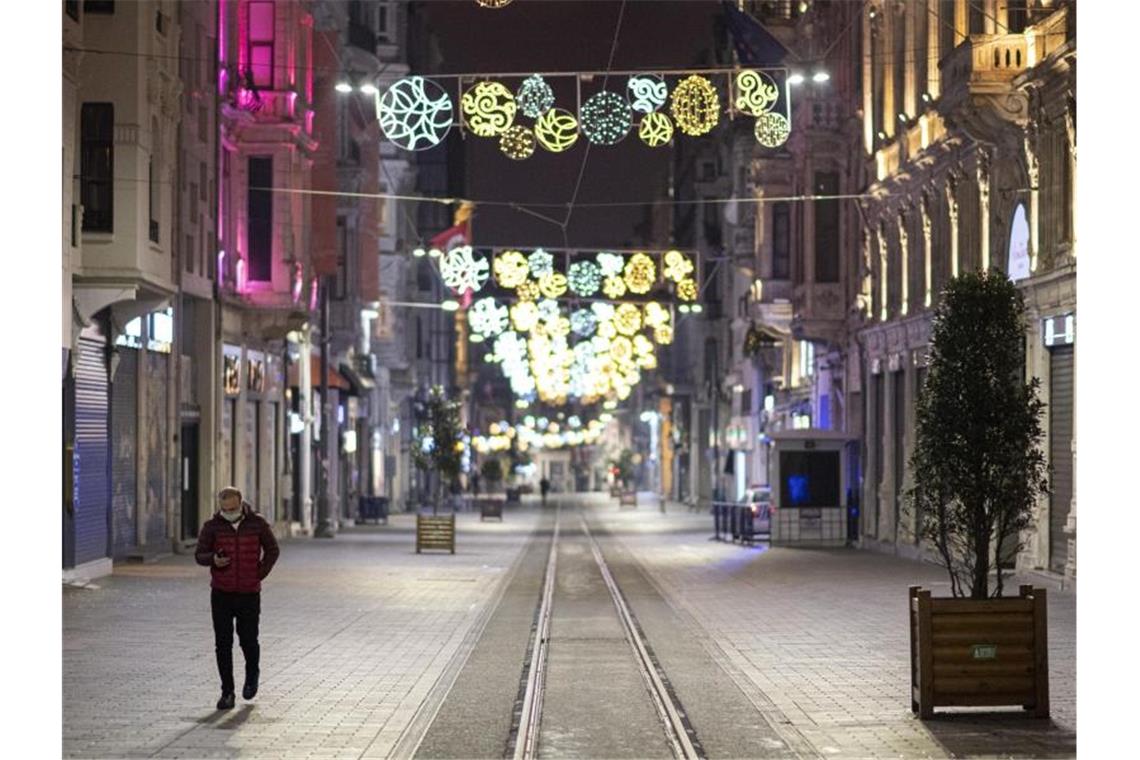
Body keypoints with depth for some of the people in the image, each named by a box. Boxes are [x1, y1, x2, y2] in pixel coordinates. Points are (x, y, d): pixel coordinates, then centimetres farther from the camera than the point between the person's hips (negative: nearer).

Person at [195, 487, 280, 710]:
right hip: (221, 594, 0)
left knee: (248, 641, 2)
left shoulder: (257, 523, -2)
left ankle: (252, 675, 33)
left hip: (249, 594, 0)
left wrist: (260, 574, -1)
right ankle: (227, 693, 6)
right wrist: (213, 559, -21)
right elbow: (199, 554, 0)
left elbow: (272, 550, 9)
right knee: (223, 645, -1)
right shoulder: (212, 526, -2)